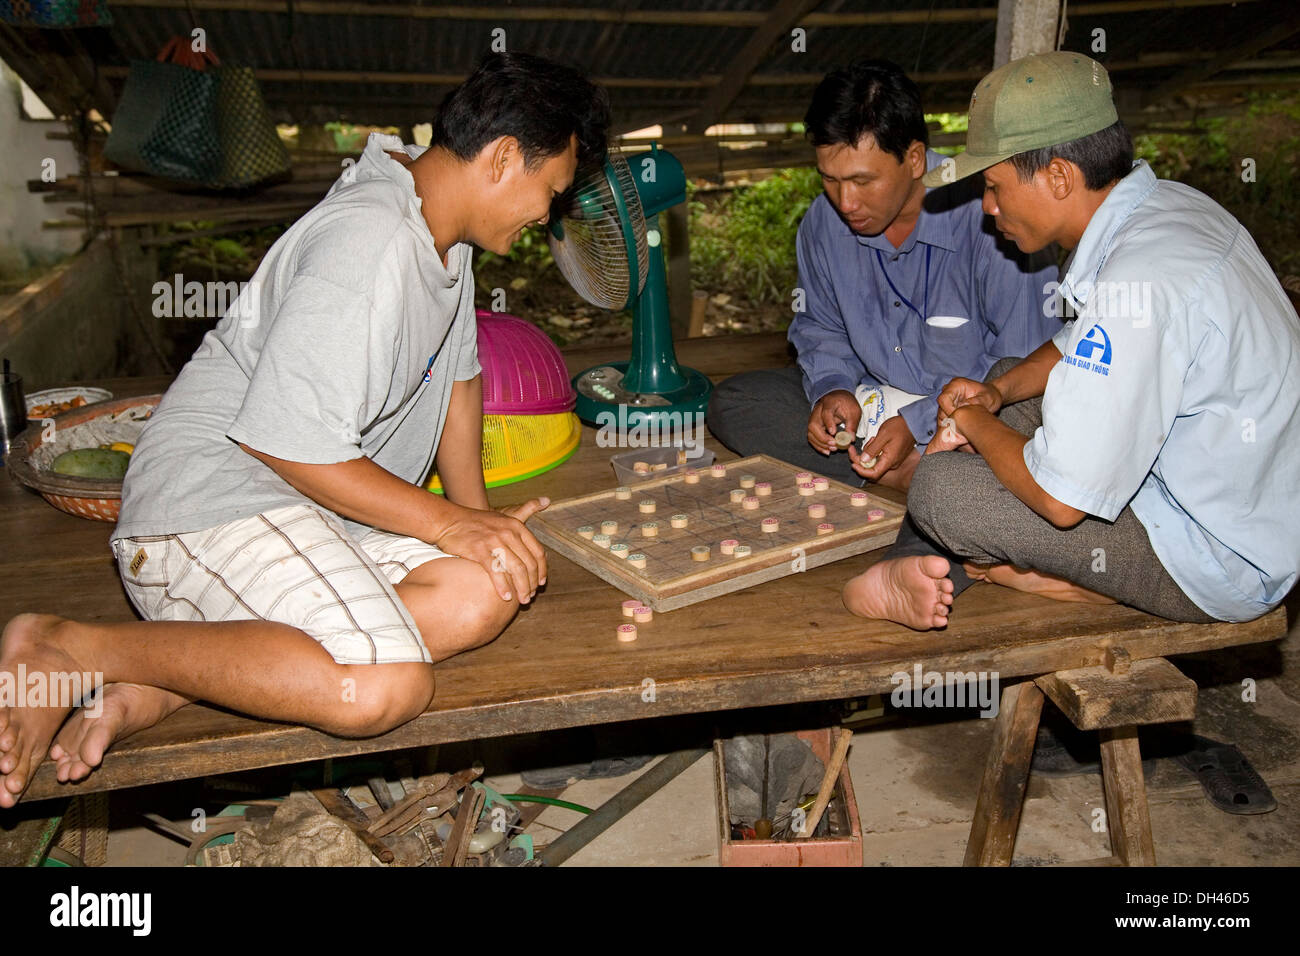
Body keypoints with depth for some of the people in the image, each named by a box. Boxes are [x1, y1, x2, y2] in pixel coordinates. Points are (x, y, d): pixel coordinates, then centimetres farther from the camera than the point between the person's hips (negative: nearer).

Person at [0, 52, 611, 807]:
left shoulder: (442, 227, 12)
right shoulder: (370, 243, -21)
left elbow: (457, 369, 22)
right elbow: (287, 443, -23)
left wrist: (477, 512, 14)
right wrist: (450, 522, -14)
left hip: (317, 505, 10)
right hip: (212, 499, -10)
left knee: (485, 595, -15)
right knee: (381, 688, -30)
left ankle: (153, 693, -11)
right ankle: (63, 648, -11)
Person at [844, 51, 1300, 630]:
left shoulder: (1137, 285, -32)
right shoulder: (1166, 205, 0)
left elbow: (1062, 498, -30)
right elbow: (1081, 343, 18)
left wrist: (974, 421, -12)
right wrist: (997, 392, 1)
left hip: (1222, 561, -10)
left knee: (940, 490, -23)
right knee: (1016, 381, 18)